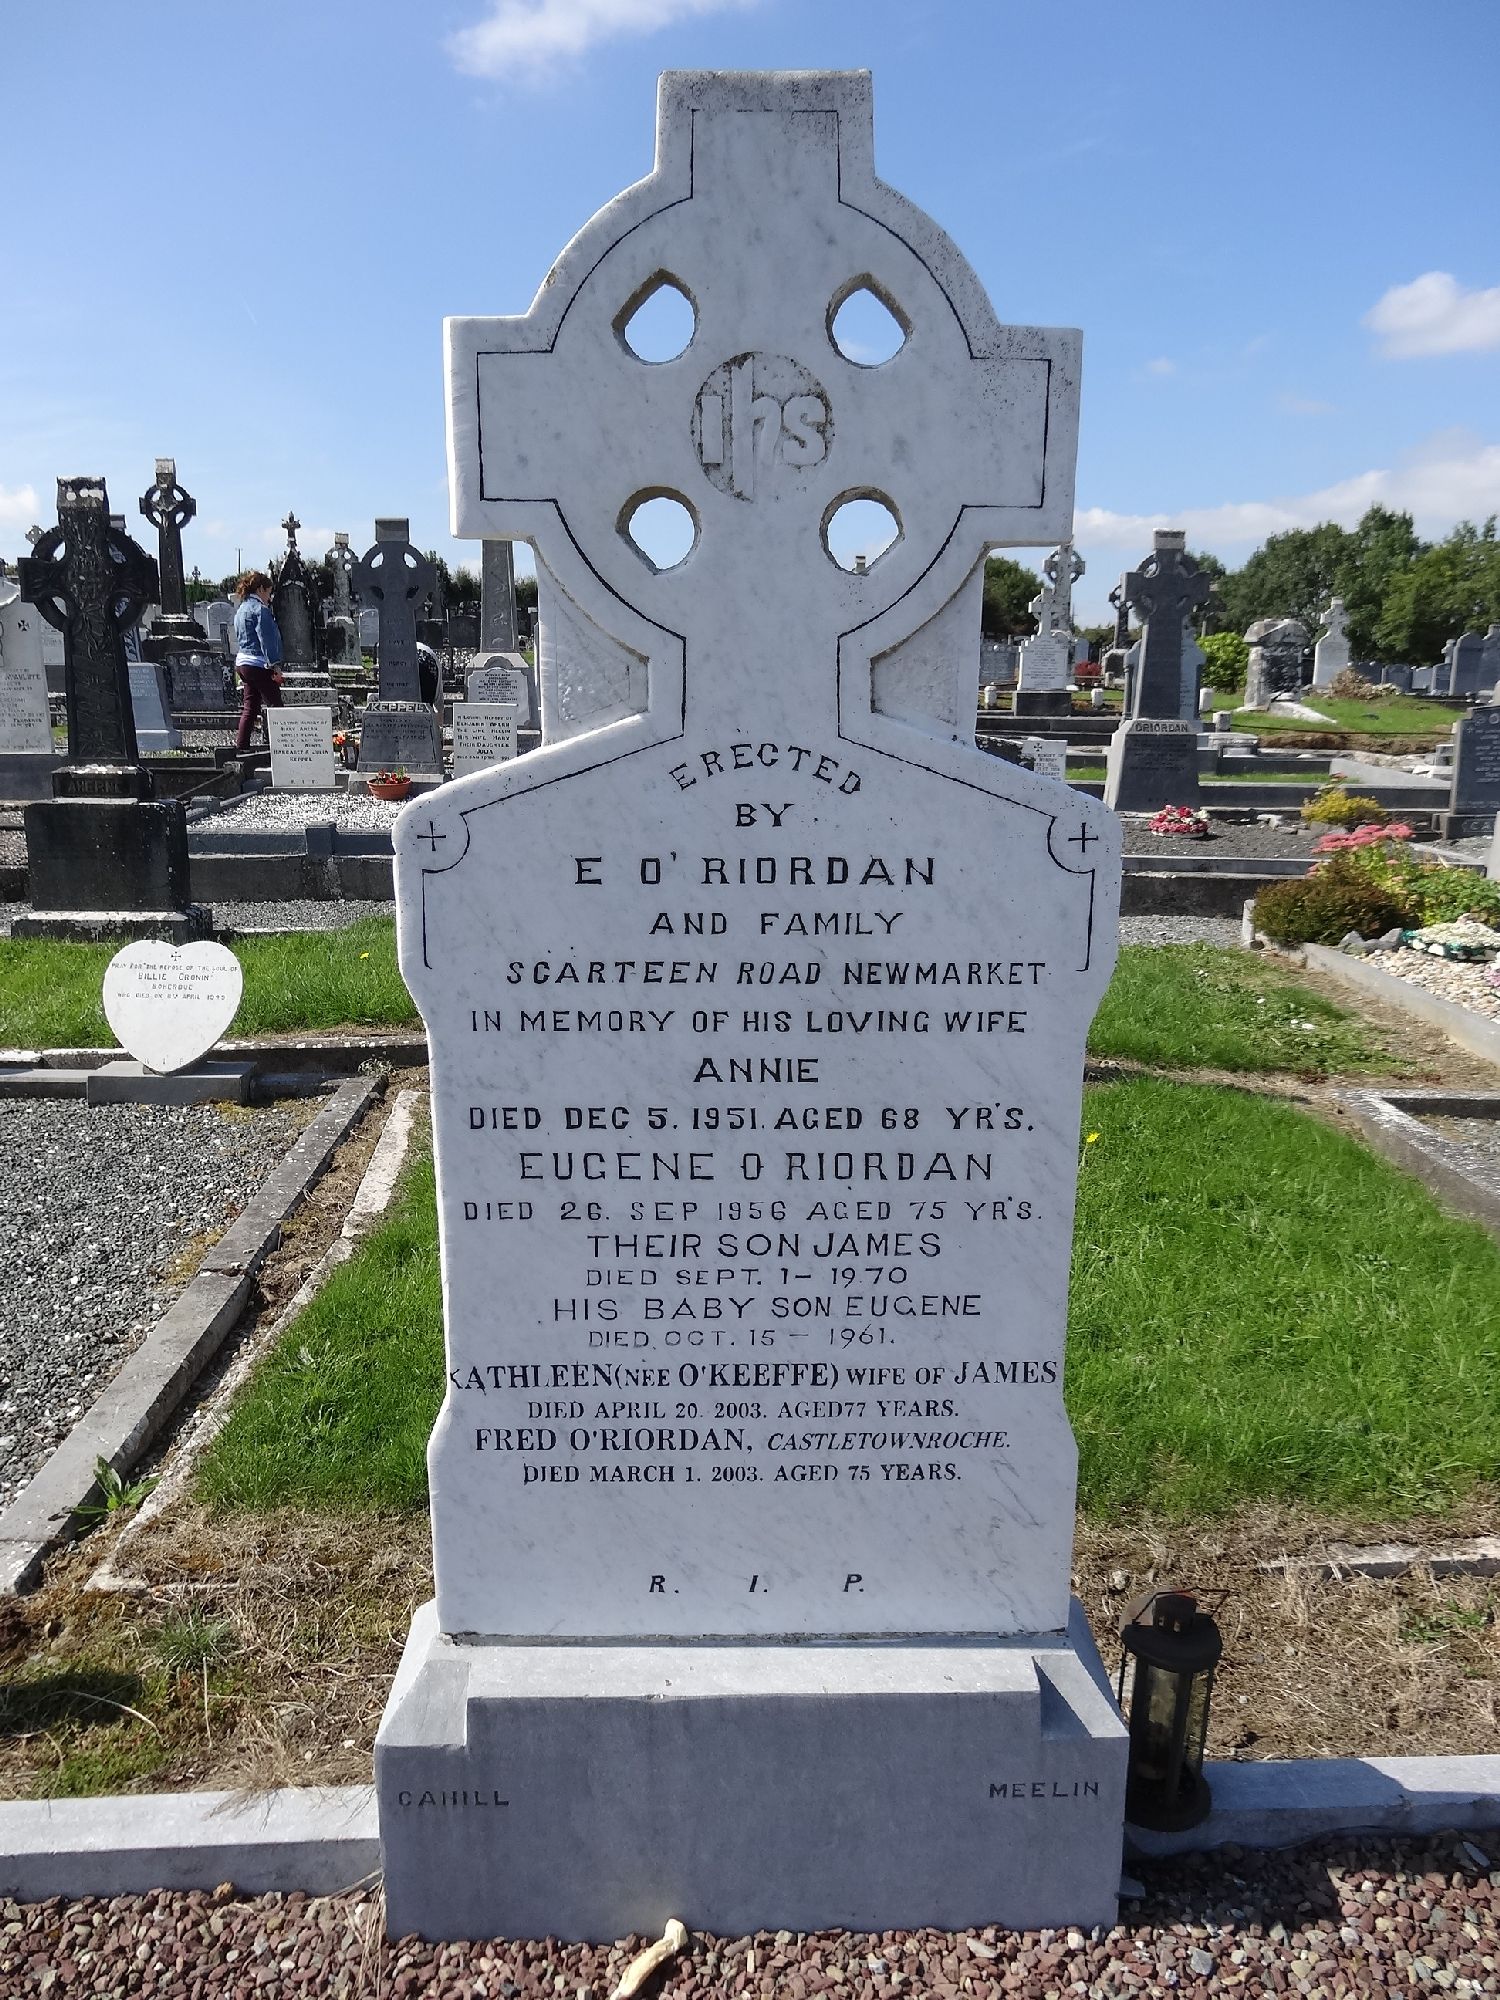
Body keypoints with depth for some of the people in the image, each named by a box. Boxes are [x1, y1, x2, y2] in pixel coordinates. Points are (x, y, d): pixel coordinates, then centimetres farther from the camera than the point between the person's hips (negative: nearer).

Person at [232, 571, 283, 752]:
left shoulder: (242, 609, 19)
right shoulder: (260, 609, -11)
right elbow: (266, 639, -17)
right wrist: (274, 665, -19)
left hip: (242, 662, 10)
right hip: (259, 665, -10)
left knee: (250, 707, 10)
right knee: (275, 706, -7)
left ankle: (241, 746, 9)